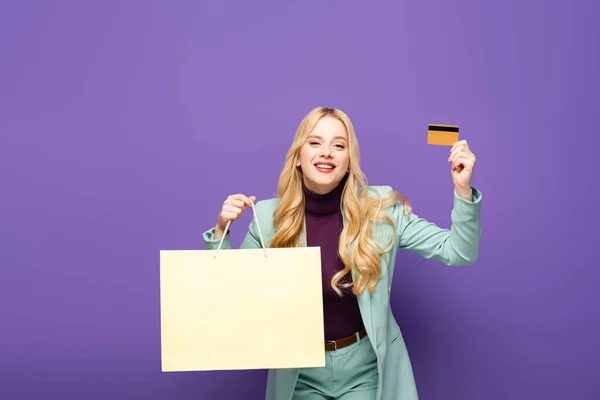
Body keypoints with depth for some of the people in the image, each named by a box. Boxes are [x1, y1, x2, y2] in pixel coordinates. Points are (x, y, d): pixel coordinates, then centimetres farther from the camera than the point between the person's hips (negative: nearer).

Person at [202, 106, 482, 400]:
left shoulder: (382, 209, -10)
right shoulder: (269, 217, -8)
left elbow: (458, 252, -10)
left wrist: (463, 191, -23)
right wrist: (221, 232, -15)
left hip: (367, 368, -1)